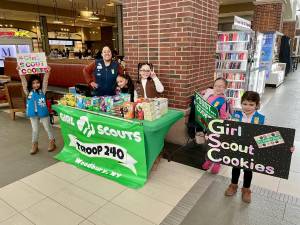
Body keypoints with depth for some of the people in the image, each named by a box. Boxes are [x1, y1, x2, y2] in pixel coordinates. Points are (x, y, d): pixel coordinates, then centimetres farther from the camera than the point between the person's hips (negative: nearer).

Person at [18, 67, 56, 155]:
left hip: (43, 113, -2)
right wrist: (20, 72, -17)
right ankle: (34, 145, 28)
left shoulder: (42, 91, -6)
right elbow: (24, 82, -8)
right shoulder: (28, 92, -2)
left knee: (47, 128, 12)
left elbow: (45, 81, -14)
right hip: (33, 114, 2)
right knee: (35, 130, 15)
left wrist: (47, 72, -24)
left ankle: (52, 142, 27)